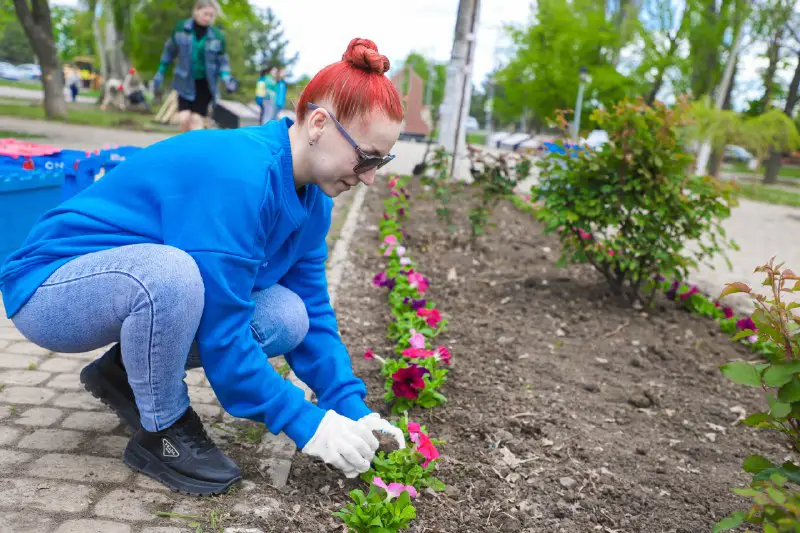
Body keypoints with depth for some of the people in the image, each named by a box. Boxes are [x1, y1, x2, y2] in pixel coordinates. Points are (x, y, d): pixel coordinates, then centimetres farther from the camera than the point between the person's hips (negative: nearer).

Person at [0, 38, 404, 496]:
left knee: (288, 318, -12)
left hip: (147, 281, 7)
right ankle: (163, 431, -11)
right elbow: (221, 334, -30)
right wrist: (304, 423, -24)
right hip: (50, 286, -7)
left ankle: (129, 371, 9)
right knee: (171, 272, -39)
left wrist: (352, 408, -10)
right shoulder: (238, 175, -32)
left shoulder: (312, 197, -4)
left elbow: (314, 312, -1)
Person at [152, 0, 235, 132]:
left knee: (197, 120, -2)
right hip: (185, 81, 0)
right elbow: (169, 52, 8)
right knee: (184, 118, -8)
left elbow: (222, 62, 2)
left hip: (205, 83, 0)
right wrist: (160, 73, 11)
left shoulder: (217, 36, -7)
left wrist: (227, 78, -17)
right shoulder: (181, 28, -5)